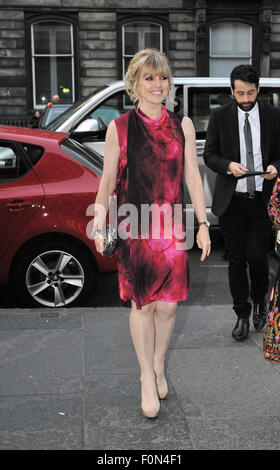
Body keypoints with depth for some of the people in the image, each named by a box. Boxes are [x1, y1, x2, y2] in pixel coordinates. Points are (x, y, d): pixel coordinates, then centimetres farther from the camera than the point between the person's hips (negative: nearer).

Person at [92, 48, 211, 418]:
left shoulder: (182, 125, 5)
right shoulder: (119, 127, 0)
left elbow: (192, 177, 7)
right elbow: (108, 180, 3)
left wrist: (203, 225, 6)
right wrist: (99, 224, -4)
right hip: (134, 228, -2)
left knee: (168, 304, 6)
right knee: (142, 303, 5)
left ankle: (158, 365, 32)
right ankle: (147, 378, 22)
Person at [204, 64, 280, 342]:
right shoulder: (220, 117, 2)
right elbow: (209, 155, 3)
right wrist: (229, 165, -16)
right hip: (231, 201, 0)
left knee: (257, 256, -3)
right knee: (236, 260, 6)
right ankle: (242, 315, 22)